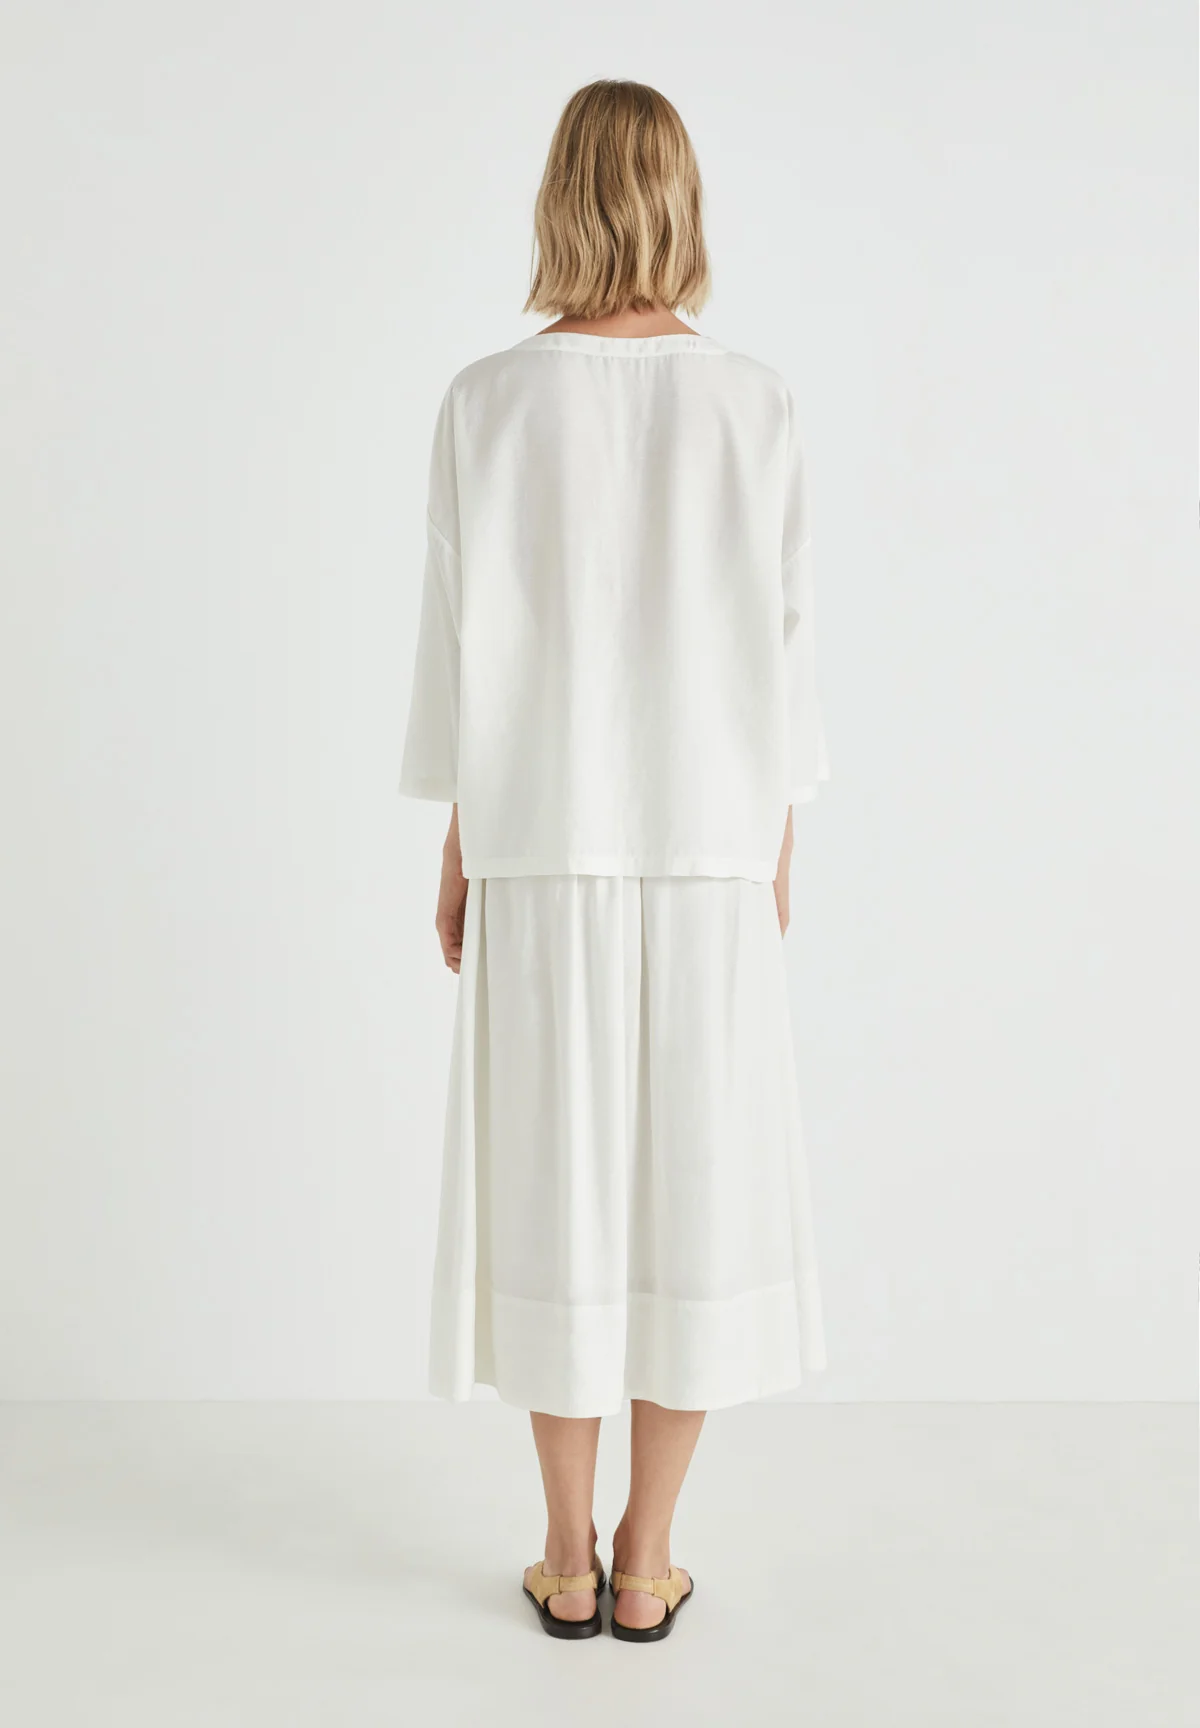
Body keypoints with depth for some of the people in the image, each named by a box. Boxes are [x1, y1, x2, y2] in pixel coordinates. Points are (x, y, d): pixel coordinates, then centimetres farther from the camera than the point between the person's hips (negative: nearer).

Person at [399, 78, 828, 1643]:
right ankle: (645, 1564, 19)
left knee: (554, 1182, 9)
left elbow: (466, 639, -3)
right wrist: (776, 850, 9)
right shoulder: (754, 403, -1)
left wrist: (459, 848, 7)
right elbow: (782, 639, 0)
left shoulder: (490, 403, -4)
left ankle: (567, 1559, 21)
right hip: (709, 848, 1)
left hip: (544, 851, 0)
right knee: (699, 1186, 9)